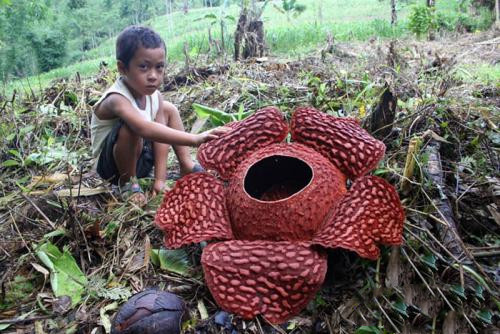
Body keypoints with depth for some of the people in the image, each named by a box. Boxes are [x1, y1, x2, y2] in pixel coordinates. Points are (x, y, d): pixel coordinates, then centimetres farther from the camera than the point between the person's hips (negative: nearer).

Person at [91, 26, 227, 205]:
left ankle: (187, 166, 9)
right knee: (130, 128, -36)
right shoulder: (116, 100, -32)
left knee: (168, 109, 5)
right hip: (112, 165, -7)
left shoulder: (155, 96, -10)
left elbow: (160, 135, -12)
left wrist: (160, 180, -17)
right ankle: (127, 182, -11)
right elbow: (146, 129, -49)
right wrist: (195, 139, -56)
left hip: (142, 156, 7)